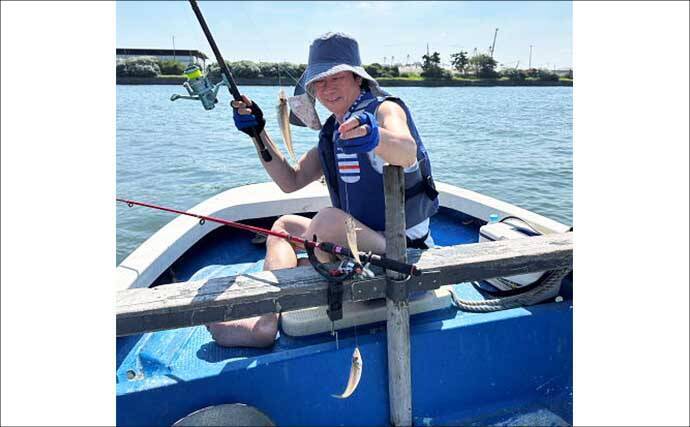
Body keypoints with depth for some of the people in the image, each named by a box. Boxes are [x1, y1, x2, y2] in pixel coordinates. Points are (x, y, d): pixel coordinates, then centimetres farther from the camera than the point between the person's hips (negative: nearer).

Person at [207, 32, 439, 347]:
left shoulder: (385, 108, -13)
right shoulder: (331, 134, 11)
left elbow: (407, 150, -37)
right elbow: (290, 182, 10)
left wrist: (373, 136, -59)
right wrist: (258, 133, 2)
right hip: (366, 244, 9)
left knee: (329, 218, -32)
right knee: (284, 226, 13)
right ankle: (266, 322, -5)